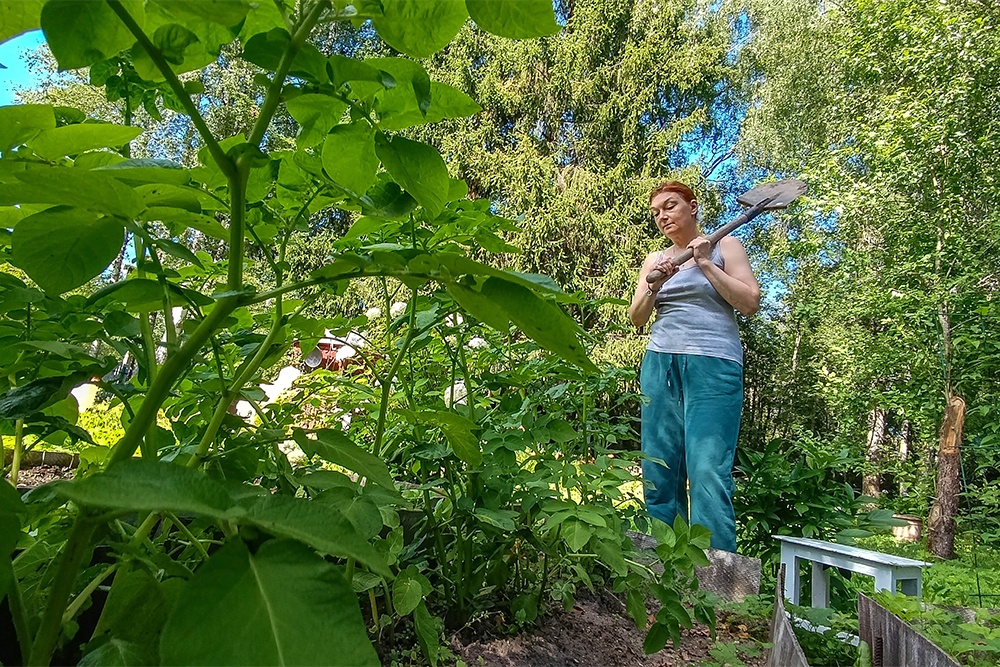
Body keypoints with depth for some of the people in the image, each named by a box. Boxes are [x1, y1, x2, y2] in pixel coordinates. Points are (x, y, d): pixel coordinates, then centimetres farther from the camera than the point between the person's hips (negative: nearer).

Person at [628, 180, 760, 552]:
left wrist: (706, 264, -6)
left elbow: (750, 304, -1)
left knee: (708, 472, -13)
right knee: (659, 472, 0)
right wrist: (653, 286, -7)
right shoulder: (654, 260, 19)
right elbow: (636, 318, 12)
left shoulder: (723, 246, 9)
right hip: (660, 365, 4)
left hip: (713, 366, -4)